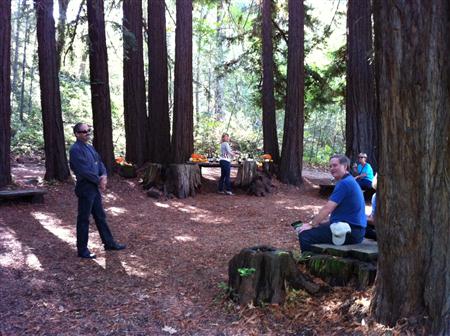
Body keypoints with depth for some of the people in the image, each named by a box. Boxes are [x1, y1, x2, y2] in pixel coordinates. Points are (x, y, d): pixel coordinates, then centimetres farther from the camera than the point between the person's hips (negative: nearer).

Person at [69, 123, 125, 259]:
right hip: (85, 189, -9)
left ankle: (109, 243, 27)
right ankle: (82, 250, 13)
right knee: (83, 219, 2)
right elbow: (83, 170, -22)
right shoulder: (75, 149, -16)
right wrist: (99, 181, -13)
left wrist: (104, 176, -6)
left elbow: (99, 162, 13)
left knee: (100, 217, 16)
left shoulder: (90, 147, 13)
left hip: (94, 188, 9)